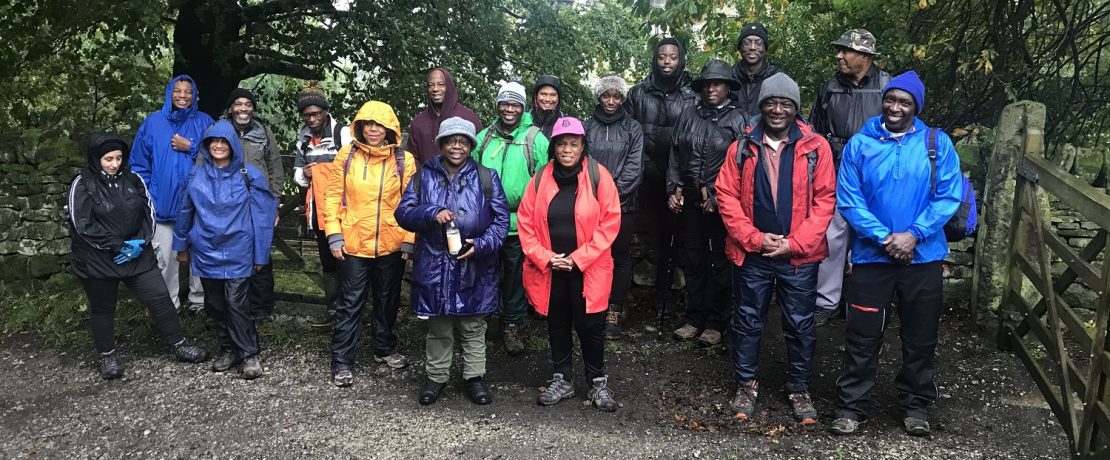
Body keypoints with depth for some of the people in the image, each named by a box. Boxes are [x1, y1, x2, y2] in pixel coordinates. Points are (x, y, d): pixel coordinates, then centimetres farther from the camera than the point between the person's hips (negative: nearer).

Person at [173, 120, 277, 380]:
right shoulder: (196, 175, 2)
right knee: (214, 304, 11)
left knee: (236, 302, -9)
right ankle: (228, 348, 27)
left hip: (237, 252, -4)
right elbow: (185, 211, 12)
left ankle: (249, 354, 3)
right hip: (206, 252, 4)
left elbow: (263, 215, -6)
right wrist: (182, 245, 17)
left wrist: (260, 253, -6)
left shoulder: (249, 176, -7)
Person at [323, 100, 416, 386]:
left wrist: (409, 240, -4)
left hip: (391, 245, 1)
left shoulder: (404, 160, -2)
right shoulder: (347, 156, -2)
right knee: (350, 303, 3)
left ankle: (384, 348, 36)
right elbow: (333, 196, 0)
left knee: (387, 300, 17)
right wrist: (334, 235, -6)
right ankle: (342, 363, 12)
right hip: (353, 244, -1)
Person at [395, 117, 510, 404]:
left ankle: (475, 377, 25)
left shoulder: (486, 178, 3)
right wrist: (432, 214, -18)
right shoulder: (424, 176, 6)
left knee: (473, 327, 11)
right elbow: (403, 212, 0)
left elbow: (501, 219, 0)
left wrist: (481, 244, -16)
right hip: (434, 267, 1)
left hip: (474, 268, 0)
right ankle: (436, 377, 27)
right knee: (438, 328, 12)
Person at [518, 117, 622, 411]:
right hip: (549, 269, 3)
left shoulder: (598, 175, -8)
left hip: (588, 269, -3)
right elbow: (526, 222, 3)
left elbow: (610, 222, -10)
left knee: (590, 325, 4)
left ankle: (598, 382, 23)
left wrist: (579, 258, -13)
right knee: (557, 325, 14)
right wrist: (544, 257, -9)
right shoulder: (541, 178, 1)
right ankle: (562, 380, 30)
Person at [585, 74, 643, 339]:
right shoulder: (588, 127, 10)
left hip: (623, 203, -1)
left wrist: (616, 192, -10)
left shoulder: (632, 128, 8)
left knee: (620, 255, 1)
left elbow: (635, 166, 0)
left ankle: (615, 311, 6)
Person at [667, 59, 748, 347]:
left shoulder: (738, 119, -4)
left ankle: (715, 323, 15)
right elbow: (675, 156, 11)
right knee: (693, 261, 10)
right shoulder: (689, 116, 8)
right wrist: (673, 190, 2)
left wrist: (718, 197, -12)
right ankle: (694, 318, 21)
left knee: (721, 263, 6)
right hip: (690, 200, 4)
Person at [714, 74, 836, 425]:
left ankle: (799, 389, 25)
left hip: (800, 255, -1)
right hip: (752, 254, 1)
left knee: (800, 325, 9)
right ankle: (746, 384, 27)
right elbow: (727, 196, -2)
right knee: (747, 321, 11)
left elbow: (825, 200, -5)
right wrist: (755, 238, -11)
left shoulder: (815, 147, -3)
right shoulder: (742, 147, 1)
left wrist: (794, 243, -11)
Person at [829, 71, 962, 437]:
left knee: (920, 338, 12)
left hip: (924, 256, 1)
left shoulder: (937, 143, -1)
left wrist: (913, 234, -16)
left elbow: (949, 196, -6)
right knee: (862, 337, 3)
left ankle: (916, 405, 30)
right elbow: (848, 200, -7)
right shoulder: (859, 144, -2)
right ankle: (852, 407, 16)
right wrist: (884, 238, -16)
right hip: (872, 255, -1)